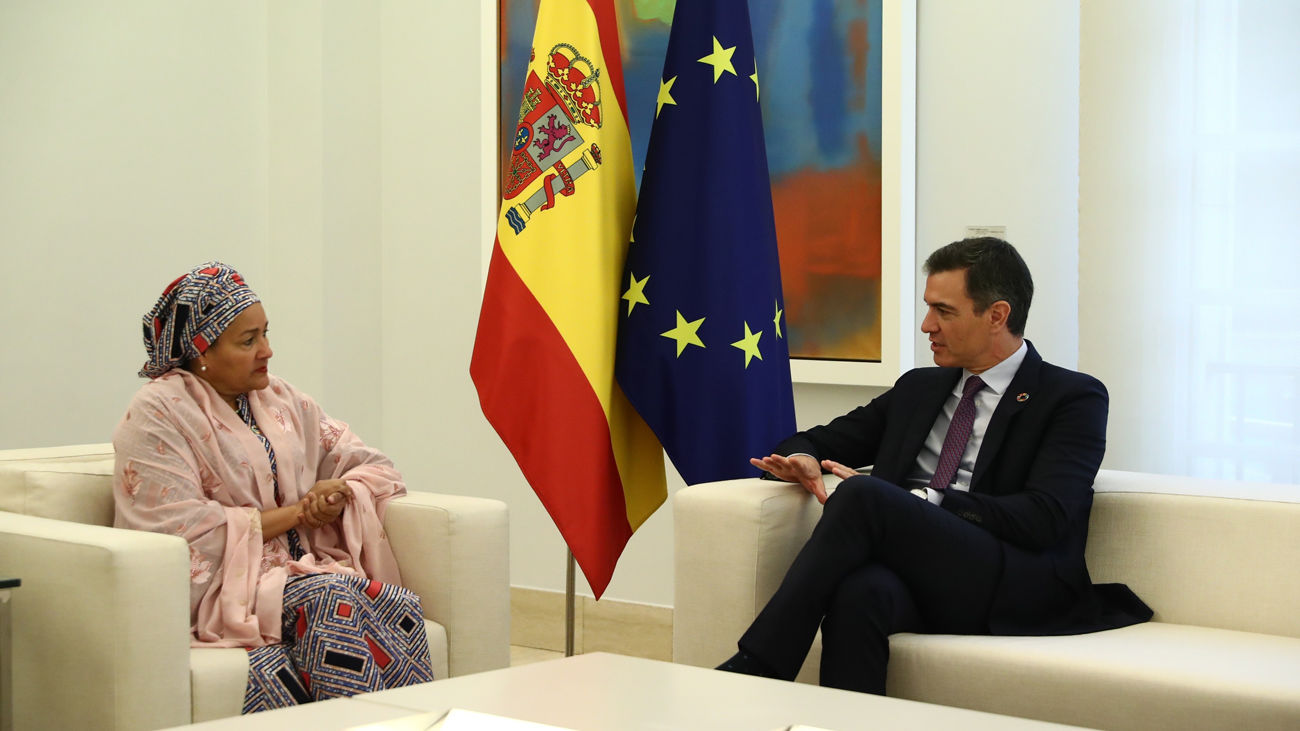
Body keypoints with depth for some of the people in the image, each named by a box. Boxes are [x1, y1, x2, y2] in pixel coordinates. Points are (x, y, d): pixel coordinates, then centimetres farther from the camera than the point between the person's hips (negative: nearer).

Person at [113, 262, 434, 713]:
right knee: (331, 598, -34)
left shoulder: (283, 401, 17)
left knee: (394, 606, -27)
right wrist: (294, 513, -9)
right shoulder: (158, 414, -3)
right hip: (223, 587, -6)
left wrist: (341, 496, -5)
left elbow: (375, 470, 19)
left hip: (304, 570, 6)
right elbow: (188, 532, -14)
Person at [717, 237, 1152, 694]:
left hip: (1017, 593, -4)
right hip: (916, 577, 4)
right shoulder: (918, 388, 25)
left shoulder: (1074, 398, 6)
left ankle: (756, 669, -30)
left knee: (864, 495, -30)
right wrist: (800, 459, 3)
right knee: (859, 592, -36)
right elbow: (822, 441, 30)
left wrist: (912, 503, -14)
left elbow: (1043, 519, -9)